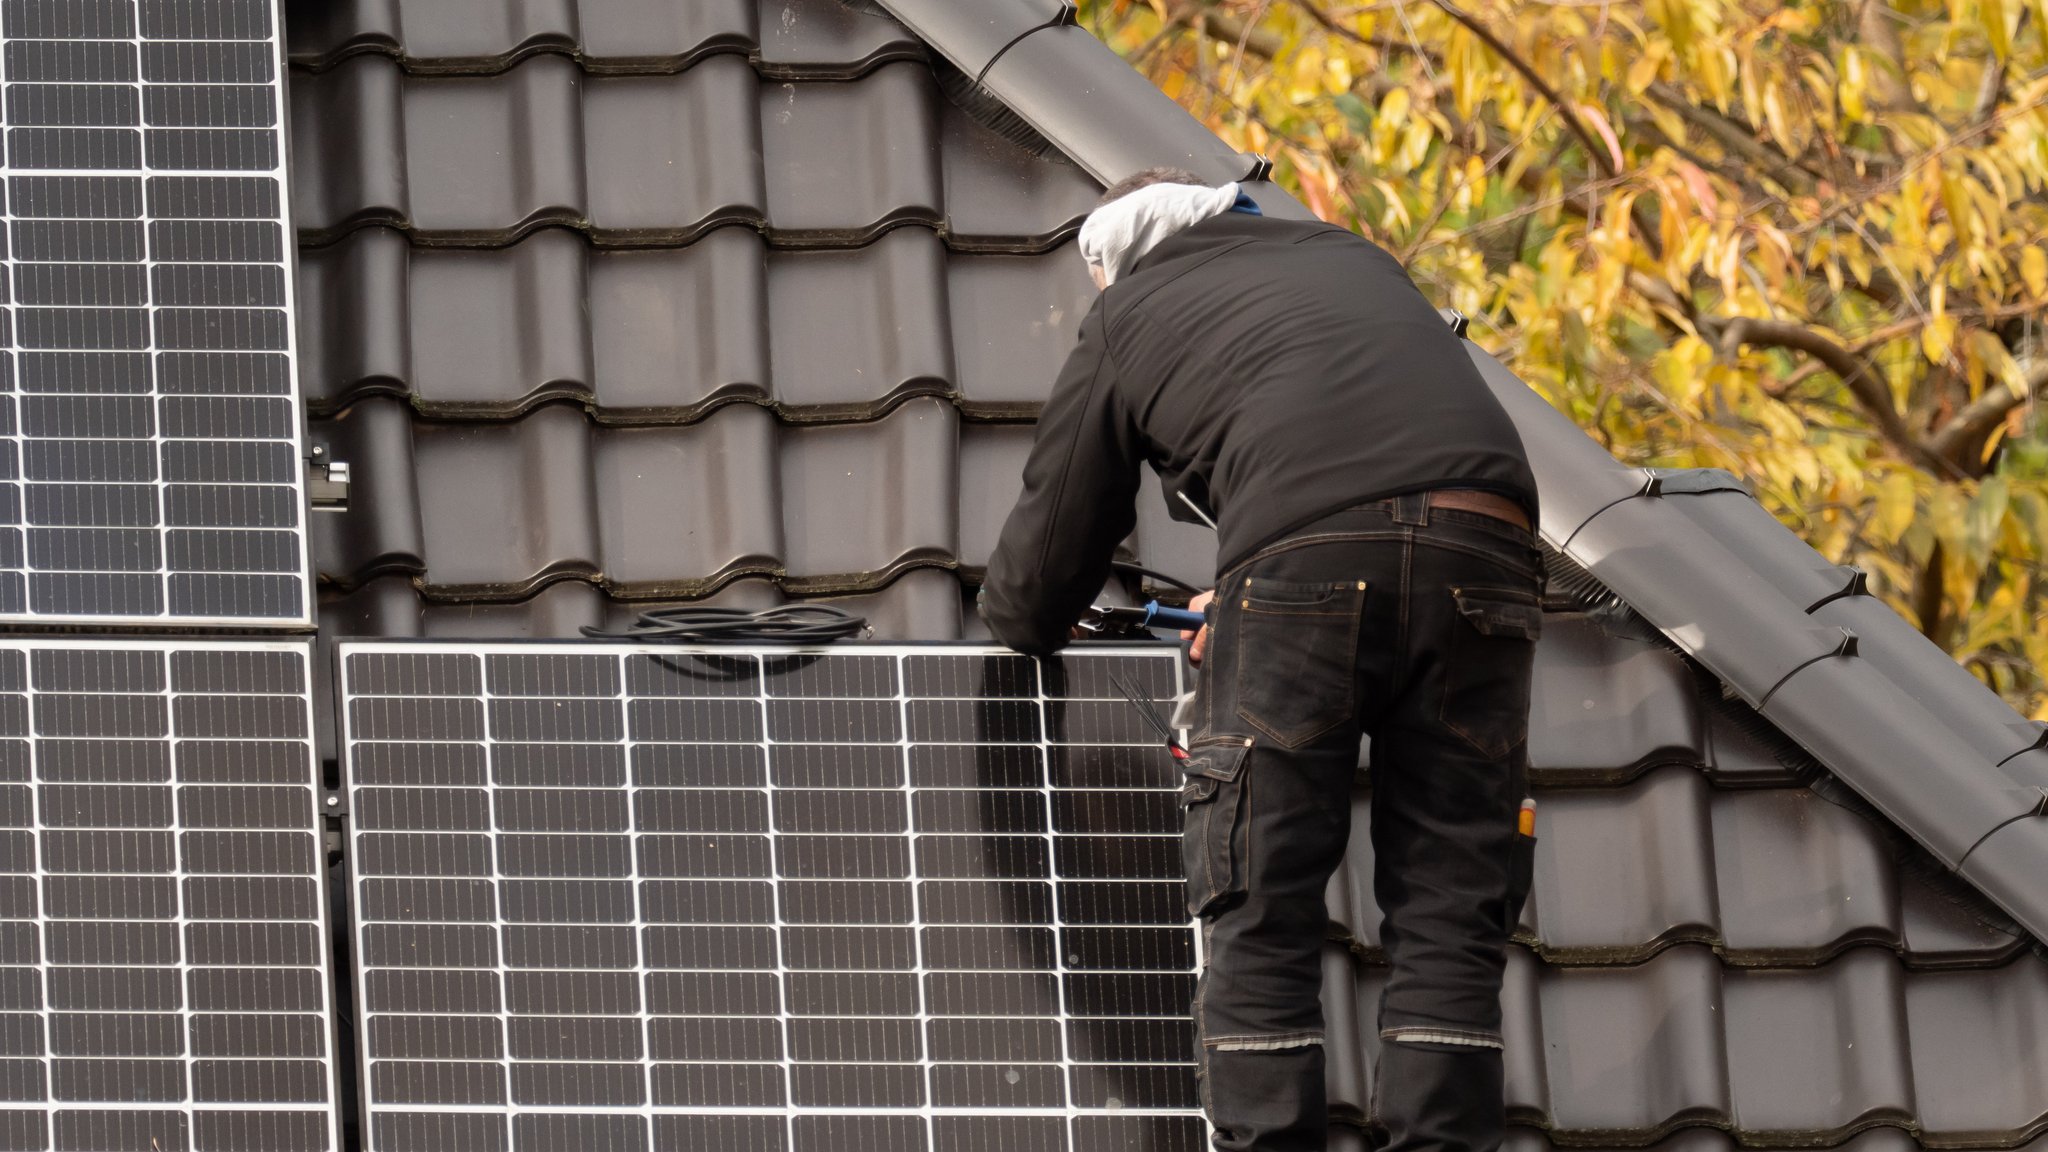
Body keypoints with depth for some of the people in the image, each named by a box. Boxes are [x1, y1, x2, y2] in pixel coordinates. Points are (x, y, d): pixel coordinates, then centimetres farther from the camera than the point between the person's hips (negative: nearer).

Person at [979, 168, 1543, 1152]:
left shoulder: (1124, 317, 22)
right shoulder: (1347, 256, 34)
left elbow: (1047, 554, 26)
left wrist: (1021, 620, 50)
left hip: (1307, 552, -3)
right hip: (1484, 544, 4)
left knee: (1257, 909, 4)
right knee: (1450, 911, 7)